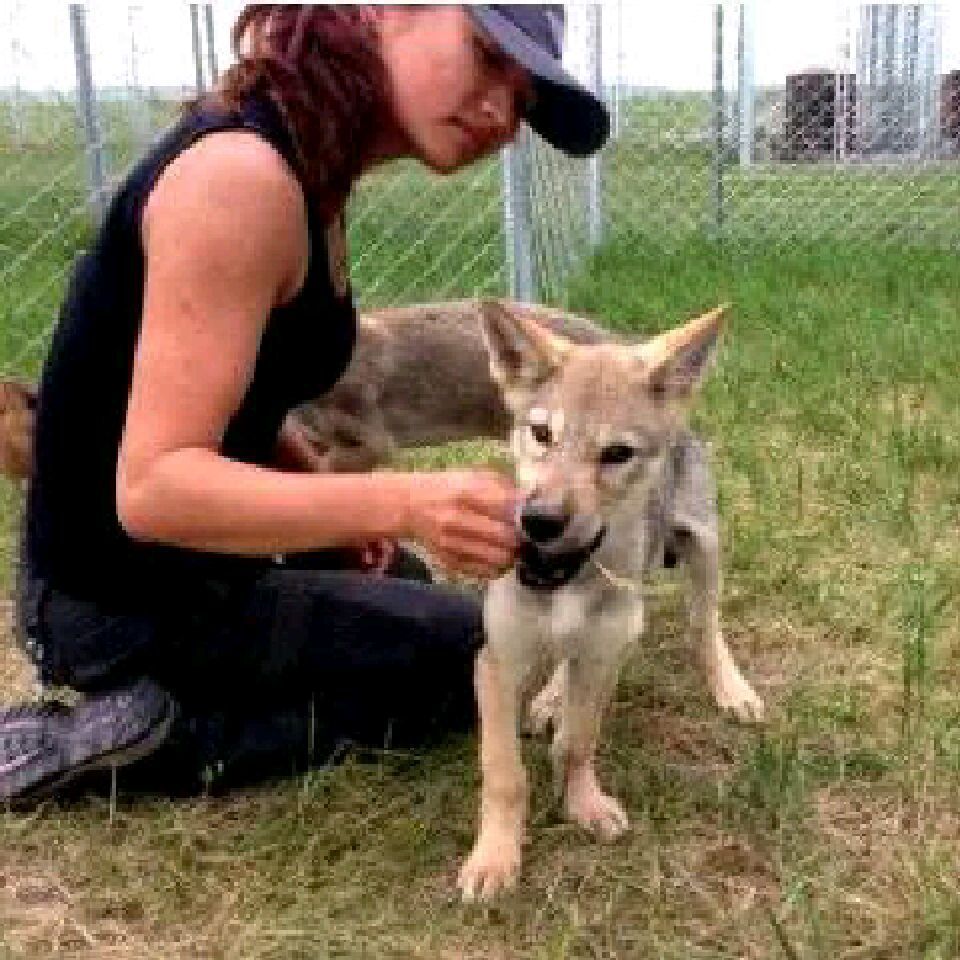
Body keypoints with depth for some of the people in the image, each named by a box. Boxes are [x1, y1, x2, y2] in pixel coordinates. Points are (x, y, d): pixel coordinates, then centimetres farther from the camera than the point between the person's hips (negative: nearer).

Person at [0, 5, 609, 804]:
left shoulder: (302, 158, 1)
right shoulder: (244, 175, -28)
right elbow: (153, 485, -32)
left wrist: (334, 502, 0)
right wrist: (400, 505, -44)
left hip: (180, 560, 9)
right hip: (134, 608, -9)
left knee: (398, 593, 31)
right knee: (480, 658, 5)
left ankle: (156, 717, 16)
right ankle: (162, 738, -2)